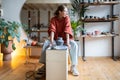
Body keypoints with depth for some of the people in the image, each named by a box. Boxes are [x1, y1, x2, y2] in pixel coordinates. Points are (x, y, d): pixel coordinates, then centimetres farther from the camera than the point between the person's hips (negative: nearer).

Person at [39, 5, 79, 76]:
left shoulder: (67, 18, -9)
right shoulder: (53, 19, -6)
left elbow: (67, 30, -23)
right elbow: (52, 30, -21)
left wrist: (67, 42, -35)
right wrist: (51, 41, -38)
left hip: (65, 38, -1)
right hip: (56, 39, 1)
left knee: (74, 45, -30)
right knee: (46, 43, -24)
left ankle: (73, 67, -20)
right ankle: (44, 64, -12)